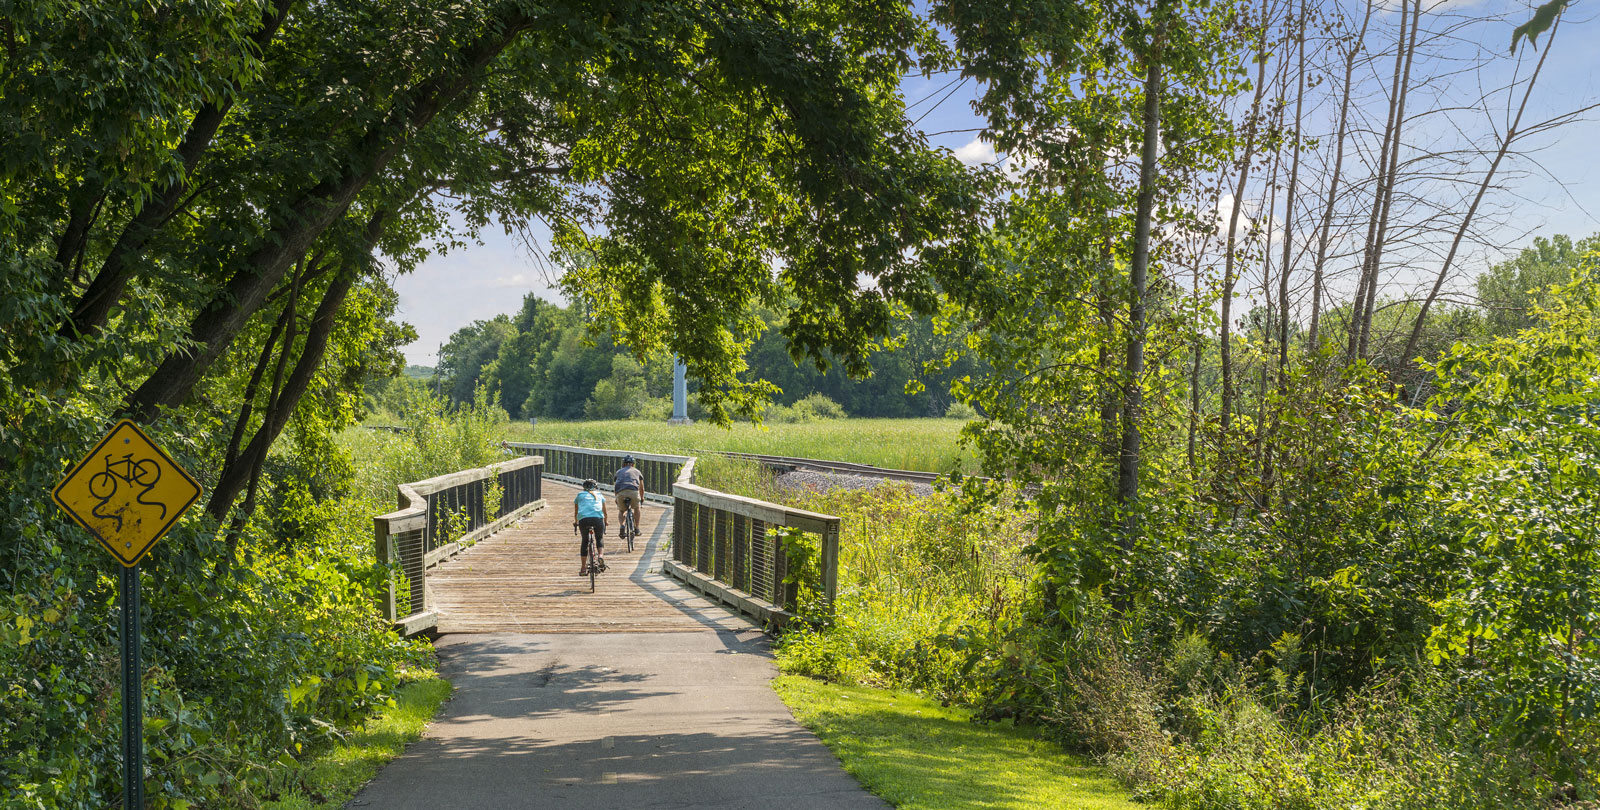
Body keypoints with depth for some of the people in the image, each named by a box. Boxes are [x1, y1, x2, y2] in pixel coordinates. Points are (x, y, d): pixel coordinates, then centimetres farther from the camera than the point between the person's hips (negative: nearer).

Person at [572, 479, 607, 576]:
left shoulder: (580, 495, 27)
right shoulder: (599, 495, 27)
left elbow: (576, 512, 39)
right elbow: (604, 511, 39)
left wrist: (575, 521, 57)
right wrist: (605, 522, 56)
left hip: (583, 519, 0)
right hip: (598, 518, 0)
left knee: (585, 541, 18)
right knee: (600, 539, 23)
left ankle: (583, 568, 16)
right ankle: (601, 555, -3)